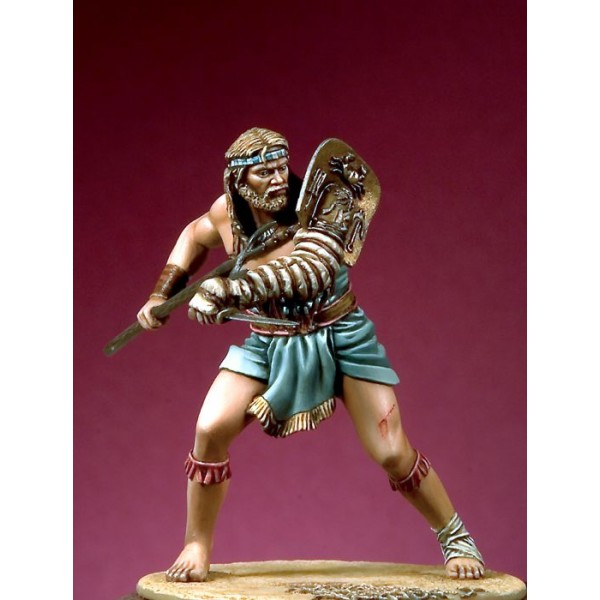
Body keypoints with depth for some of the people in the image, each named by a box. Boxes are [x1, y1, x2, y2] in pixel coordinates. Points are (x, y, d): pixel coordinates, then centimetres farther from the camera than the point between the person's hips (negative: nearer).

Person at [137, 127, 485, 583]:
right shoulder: (226, 213, -9)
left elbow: (312, 273, -43)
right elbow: (195, 236, 15)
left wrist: (231, 290, -54)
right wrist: (162, 295, 7)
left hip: (341, 336, -3)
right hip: (268, 342, 3)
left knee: (392, 453, -6)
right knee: (209, 430, -15)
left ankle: (455, 537, 19)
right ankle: (196, 546, 5)